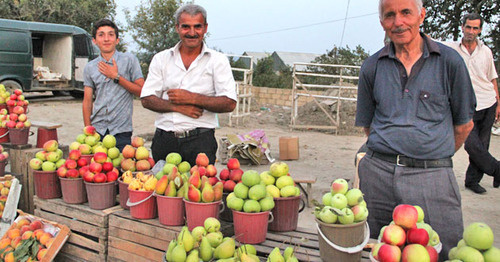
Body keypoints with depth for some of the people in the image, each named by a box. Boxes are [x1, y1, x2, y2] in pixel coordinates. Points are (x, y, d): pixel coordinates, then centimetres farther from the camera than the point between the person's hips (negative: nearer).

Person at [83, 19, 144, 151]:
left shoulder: (129, 60, 0)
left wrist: (116, 77, -9)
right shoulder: (90, 67, 10)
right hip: (97, 130, 3)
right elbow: (87, 101, 10)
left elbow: (142, 91, -4)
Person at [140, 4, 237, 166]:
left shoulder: (218, 60, 4)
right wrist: (177, 106, -11)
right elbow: (146, 99, 5)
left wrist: (192, 98, -12)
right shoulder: (161, 59, 11)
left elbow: (230, 104, -5)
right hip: (164, 139, 2)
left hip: (200, 140, -2)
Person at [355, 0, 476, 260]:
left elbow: (464, 123, 9)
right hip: (378, 174, 2)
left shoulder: (449, 61, 1)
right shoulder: (372, 67, 7)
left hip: (432, 177, -2)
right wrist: (393, 154, 12)